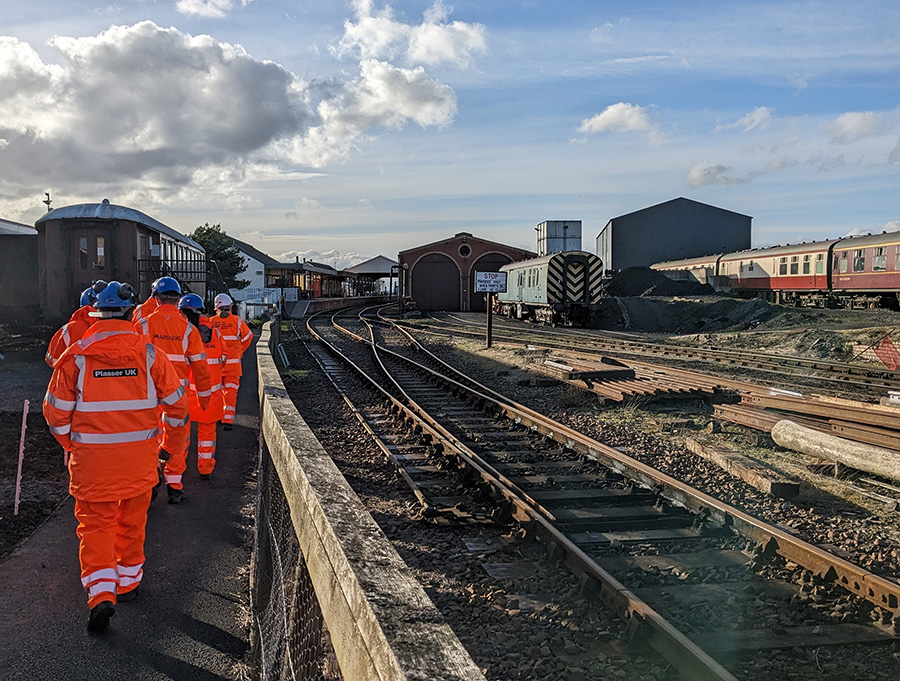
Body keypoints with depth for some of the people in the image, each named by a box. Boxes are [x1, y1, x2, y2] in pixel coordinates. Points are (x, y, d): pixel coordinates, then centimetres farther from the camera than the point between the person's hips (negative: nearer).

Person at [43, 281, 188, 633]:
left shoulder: (76, 356, -8)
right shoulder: (148, 353, -7)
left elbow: (56, 411, -3)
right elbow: (175, 401, 1)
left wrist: (70, 443, 14)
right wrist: (172, 427, 20)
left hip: (92, 457, -1)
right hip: (140, 453, 1)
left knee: (95, 521, 7)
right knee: (132, 519, 18)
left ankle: (101, 594, -5)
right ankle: (129, 580, 32)